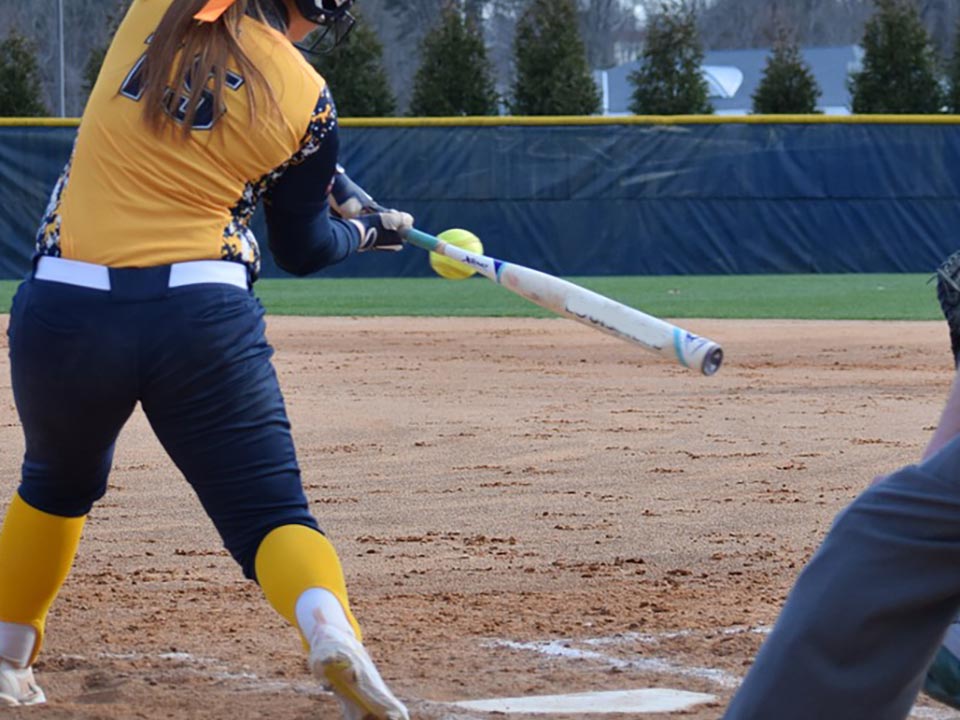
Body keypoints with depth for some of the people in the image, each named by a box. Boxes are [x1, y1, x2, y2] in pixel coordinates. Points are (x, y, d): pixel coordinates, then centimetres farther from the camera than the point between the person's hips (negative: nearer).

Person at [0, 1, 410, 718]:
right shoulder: (306, 97, 0)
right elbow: (301, 250, 11)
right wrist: (369, 228, 32)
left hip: (64, 308, 2)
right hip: (204, 319, -2)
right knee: (270, 509, -1)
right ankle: (332, 631, -29)